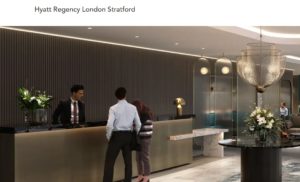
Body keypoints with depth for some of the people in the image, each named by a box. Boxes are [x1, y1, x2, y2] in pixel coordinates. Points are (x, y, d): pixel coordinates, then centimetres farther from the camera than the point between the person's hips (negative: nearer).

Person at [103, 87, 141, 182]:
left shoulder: (113, 108, -9)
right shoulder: (133, 108, 2)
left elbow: (109, 125, -18)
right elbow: (138, 124, 3)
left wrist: (108, 137, -2)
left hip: (117, 135, -4)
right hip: (128, 135, 4)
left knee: (109, 161, 2)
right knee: (128, 161, 13)